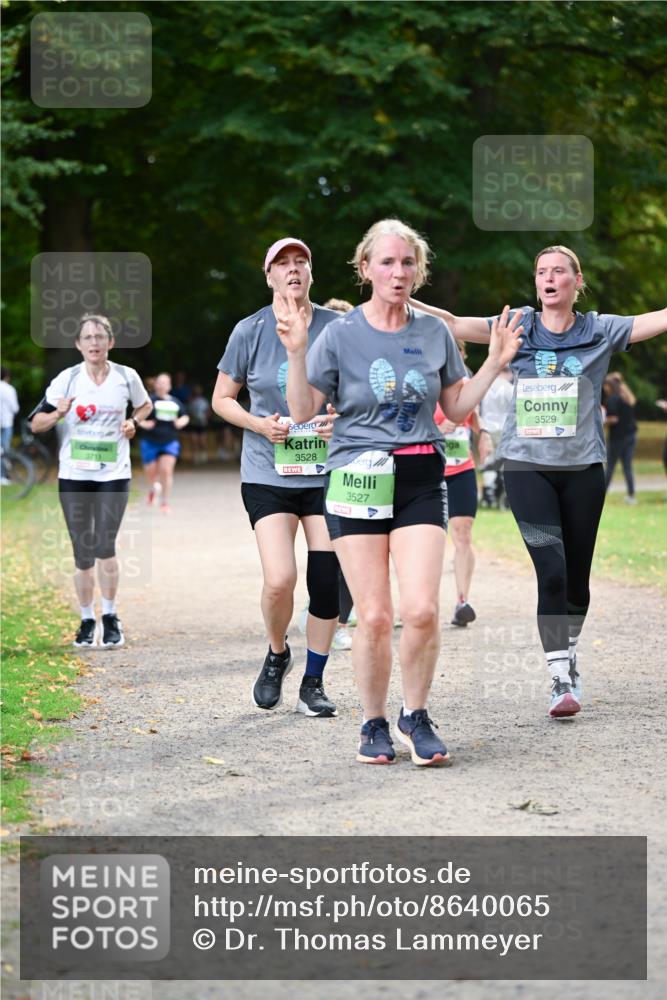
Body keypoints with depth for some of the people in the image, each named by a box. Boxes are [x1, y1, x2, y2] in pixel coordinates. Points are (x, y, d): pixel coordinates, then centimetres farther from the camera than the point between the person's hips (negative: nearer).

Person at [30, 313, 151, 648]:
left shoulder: (127, 376, -1)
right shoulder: (67, 379, -3)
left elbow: (144, 405, 20)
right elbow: (36, 425, 1)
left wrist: (133, 421, -1)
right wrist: (58, 414, -19)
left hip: (114, 474, -1)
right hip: (73, 476, 1)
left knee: (104, 547, -13)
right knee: (82, 555, 5)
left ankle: (110, 617, 5)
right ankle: (87, 620, 22)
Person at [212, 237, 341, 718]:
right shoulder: (250, 331, 0)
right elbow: (222, 398, 9)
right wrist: (260, 425, -10)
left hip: (327, 474, 1)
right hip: (269, 474, -1)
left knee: (328, 580, -1)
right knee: (280, 580, -14)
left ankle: (314, 682, 16)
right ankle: (277, 655, 16)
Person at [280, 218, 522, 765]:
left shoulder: (436, 333, 8)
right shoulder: (341, 335, 0)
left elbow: (456, 408, 15)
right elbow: (303, 411, 1)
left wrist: (496, 363, 5)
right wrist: (296, 352, -11)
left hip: (422, 481, 2)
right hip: (357, 481, -2)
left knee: (421, 610, -12)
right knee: (374, 616, -4)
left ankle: (417, 715, 10)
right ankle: (374, 724, 15)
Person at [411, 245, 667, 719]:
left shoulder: (600, 330, 4)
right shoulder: (519, 326, 5)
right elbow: (454, 324, 2)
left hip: (582, 467, 1)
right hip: (527, 466, -1)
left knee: (577, 575, 8)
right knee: (551, 570, -15)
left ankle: (568, 652, 34)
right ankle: (562, 680, -12)